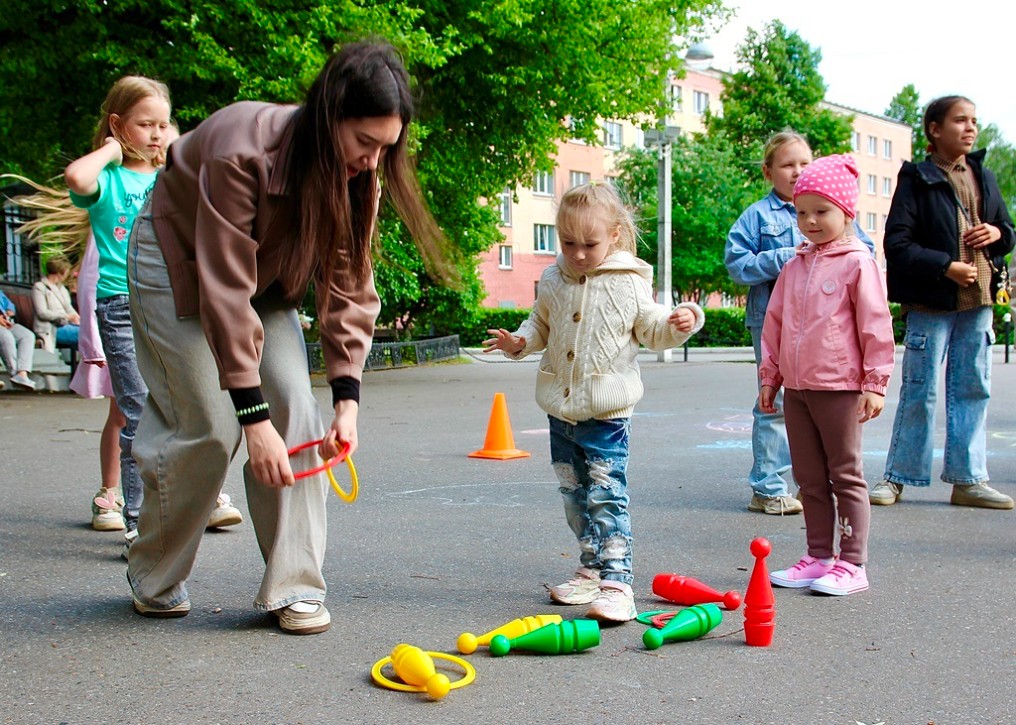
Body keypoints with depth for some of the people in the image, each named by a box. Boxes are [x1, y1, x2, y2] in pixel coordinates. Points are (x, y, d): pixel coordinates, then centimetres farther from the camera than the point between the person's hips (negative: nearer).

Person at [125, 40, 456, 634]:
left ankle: (294, 587, -2)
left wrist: (347, 398, -24)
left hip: (268, 275, 6)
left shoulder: (360, 173, -18)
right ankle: (155, 583, 12)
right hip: (181, 263, -5)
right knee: (209, 427, -10)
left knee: (298, 415, -10)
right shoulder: (242, 150, -37)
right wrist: (253, 416, -37)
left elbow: (350, 284, -15)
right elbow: (225, 288, -36)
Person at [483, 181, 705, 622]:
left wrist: (679, 324, -18)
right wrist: (519, 342, -1)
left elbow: (652, 331, 2)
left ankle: (616, 582, -10)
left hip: (607, 413, -5)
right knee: (574, 494, 15)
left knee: (607, 495, -10)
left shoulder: (628, 284, -6)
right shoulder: (553, 281, 5)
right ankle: (592, 569, 29)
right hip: (560, 408, 6)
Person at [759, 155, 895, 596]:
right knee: (810, 479, 11)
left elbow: (876, 325, -8)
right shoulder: (794, 267, 13)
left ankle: (852, 564, 6)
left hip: (839, 386, -6)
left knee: (846, 476, 1)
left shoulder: (857, 263, -6)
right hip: (796, 388, 6)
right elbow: (774, 323, 18)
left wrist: (875, 382, -9)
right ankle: (819, 557, 20)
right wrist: (769, 377, 16)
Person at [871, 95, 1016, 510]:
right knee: (920, 390, -2)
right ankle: (897, 476, 10)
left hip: (977, 302, 6)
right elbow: (897, 243, -11)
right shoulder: (917, 179, -4)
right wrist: (946, 266, -19)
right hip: (931, 304, -6)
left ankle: (968, 479, 16)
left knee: (972, 389, 8)